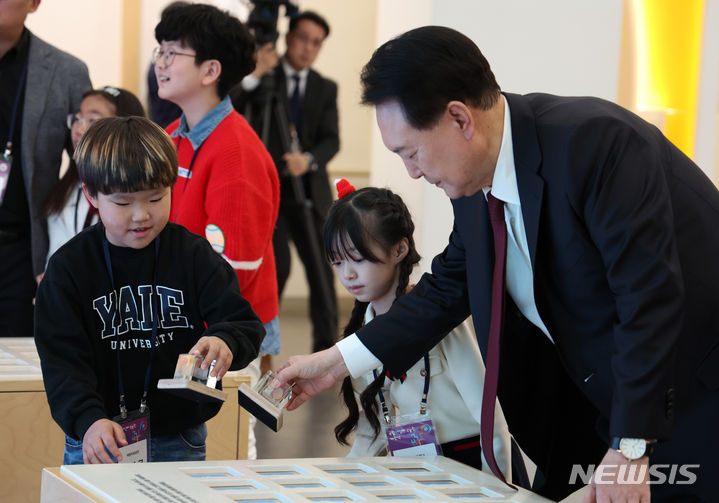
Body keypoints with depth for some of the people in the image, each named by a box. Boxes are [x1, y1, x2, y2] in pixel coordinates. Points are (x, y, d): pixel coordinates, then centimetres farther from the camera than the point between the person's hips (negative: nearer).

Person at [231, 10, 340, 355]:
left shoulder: (325, 88, 11)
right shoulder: (263, 79, 3)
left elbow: (331, 141, 2)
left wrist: (309, 159, -18)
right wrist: (254, 75, -23)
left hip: (309, 190, 2)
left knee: (320, 267, -3)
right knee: (275, 267, -7)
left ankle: (326, 345, 4)